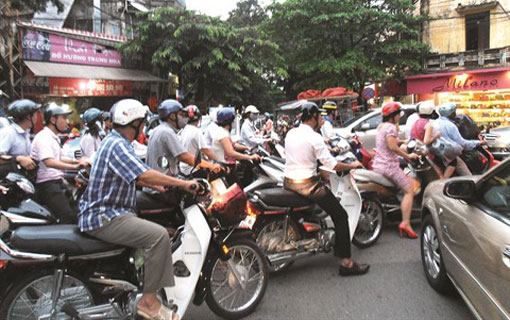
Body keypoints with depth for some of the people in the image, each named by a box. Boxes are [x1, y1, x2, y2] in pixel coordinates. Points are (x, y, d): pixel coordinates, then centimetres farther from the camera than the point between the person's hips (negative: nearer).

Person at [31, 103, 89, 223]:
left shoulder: (54, 137, 18)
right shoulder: (43, 137, -14)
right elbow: (49, 162, -29)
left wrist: (76, 161, 16)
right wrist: (75, 166, -33)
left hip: (58, 182, 10)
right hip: (47, 184, -10)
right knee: (68, 217, -21)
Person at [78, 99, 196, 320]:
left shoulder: (115, 141, 15)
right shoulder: (117, 145, -18)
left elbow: (135, 176, 24)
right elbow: (145, 175, -29)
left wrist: (162, 187, 16)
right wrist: (183, 184, -22)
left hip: (106, 212, 11)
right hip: (103, 218, -11)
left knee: (156, 231, 16)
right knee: (159, 235, -23)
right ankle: (148, 302, -14)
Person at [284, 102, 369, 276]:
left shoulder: (290, 134, 8)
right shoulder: (314, 137, -14)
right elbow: (332, 165, -15)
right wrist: (353, 165, 2)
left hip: (288, 183, 9)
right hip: (307, 185, -9)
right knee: (340, 216, -1)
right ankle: (346, 262, -2)